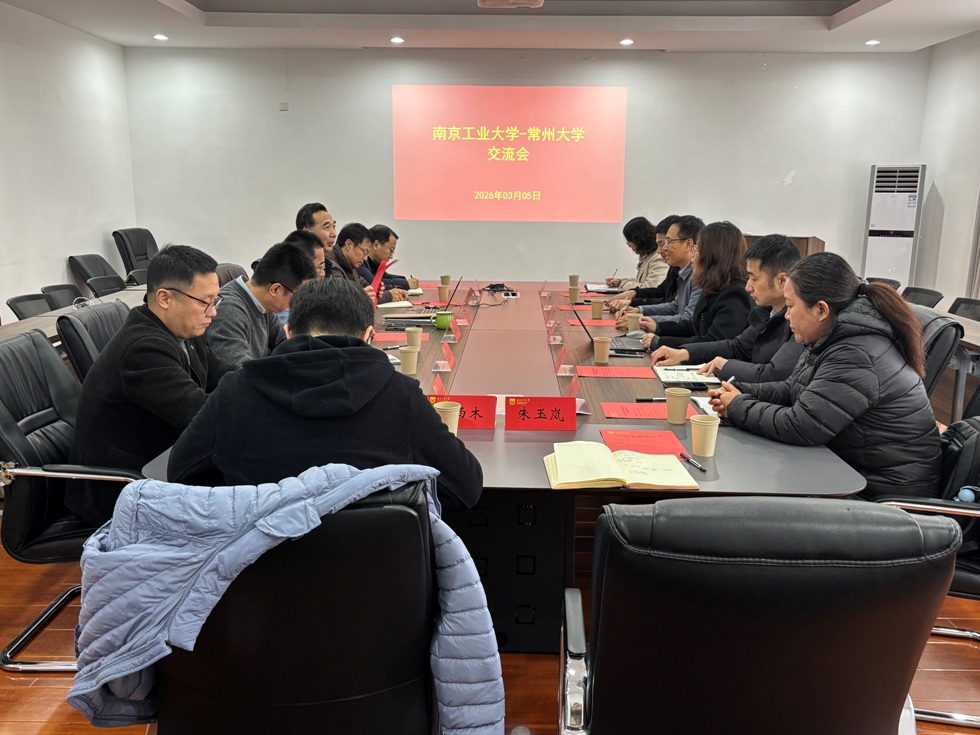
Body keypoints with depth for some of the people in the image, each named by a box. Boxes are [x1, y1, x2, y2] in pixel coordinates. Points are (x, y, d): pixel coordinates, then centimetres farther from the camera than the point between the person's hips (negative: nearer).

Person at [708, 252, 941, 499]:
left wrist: (737, 407, -13)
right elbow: (793, 388, 14)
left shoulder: (855, 357, -26)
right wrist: (742, 393, -2)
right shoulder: (835, 338, 4)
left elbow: (798, 426, -27)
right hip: (848, 464, 8)